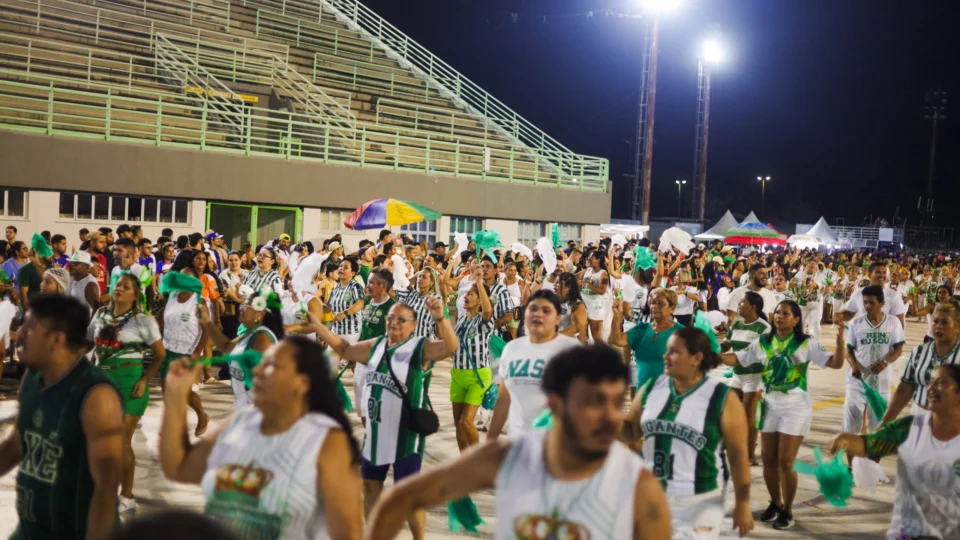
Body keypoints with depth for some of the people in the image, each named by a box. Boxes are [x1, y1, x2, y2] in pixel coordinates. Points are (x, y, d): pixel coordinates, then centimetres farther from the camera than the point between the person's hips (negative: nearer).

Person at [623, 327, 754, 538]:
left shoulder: (723, 399, -11)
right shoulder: (651, 389, 1)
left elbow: (738, 454, -7)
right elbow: (631, 430, 13)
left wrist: (743, 504, -6)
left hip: (698, 503, -4)